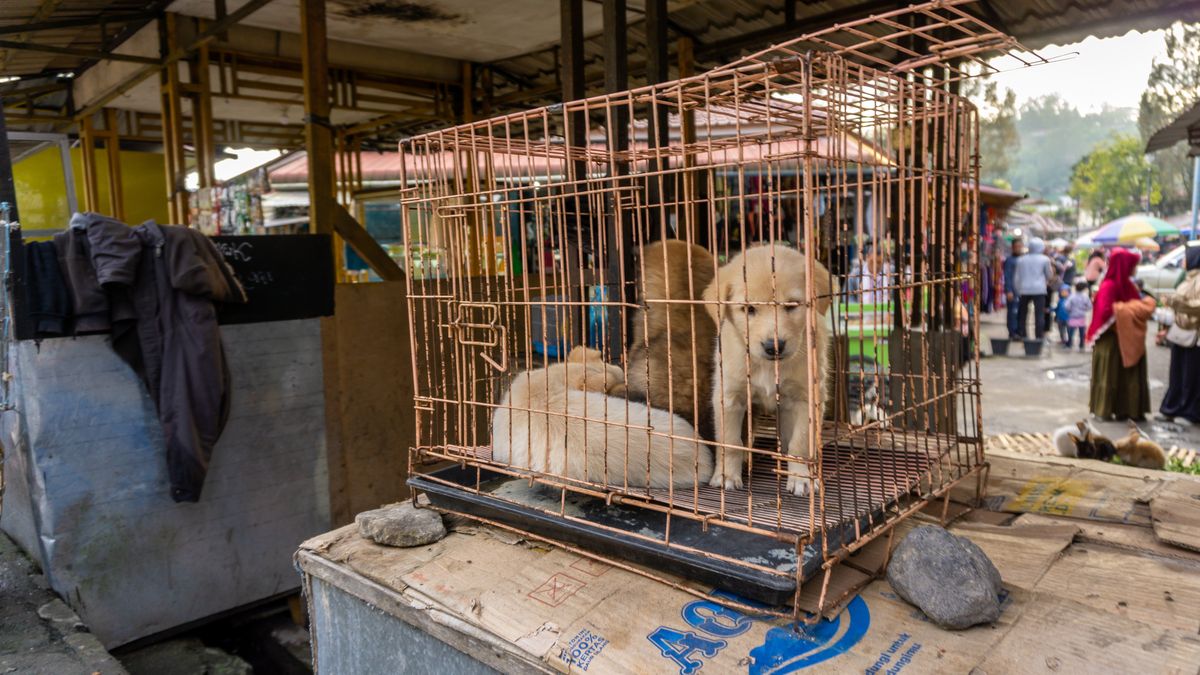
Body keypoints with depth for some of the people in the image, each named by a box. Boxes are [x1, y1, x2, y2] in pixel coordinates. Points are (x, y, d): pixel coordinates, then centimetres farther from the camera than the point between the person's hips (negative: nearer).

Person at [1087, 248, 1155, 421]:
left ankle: (1128, 409, 18)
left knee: (1129, 375, 10)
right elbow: (1106, 311, -25)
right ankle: (1104, 410, 9)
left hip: (1128, 339, 9)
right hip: (1112, 339, -9)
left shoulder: (1127, 284, 12)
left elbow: (1136, 304, 18)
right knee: (1110, 376, -1)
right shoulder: (1109, 286, -17)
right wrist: (1129, 309, -16)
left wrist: (1145, 305, -2)